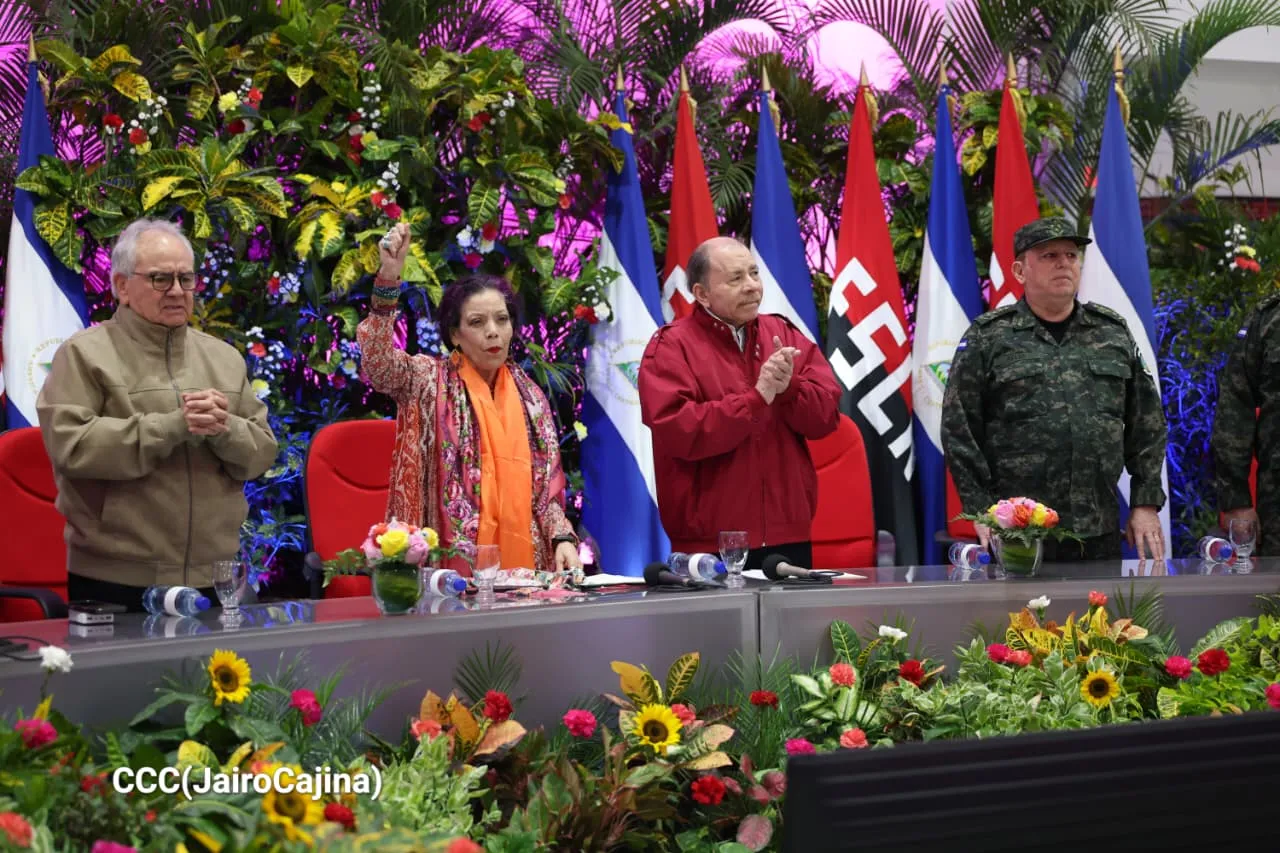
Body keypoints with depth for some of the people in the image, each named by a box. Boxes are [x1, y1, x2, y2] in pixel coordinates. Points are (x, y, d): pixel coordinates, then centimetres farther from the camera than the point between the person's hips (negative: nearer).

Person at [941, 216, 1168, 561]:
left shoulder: (1114, 333, 13)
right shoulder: (987, 338, 2)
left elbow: (1147, 425, 14)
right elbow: (959, 431, -1)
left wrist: (1145, 504, 7)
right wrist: (982, 511, -6)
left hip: (1100, 534, 3)